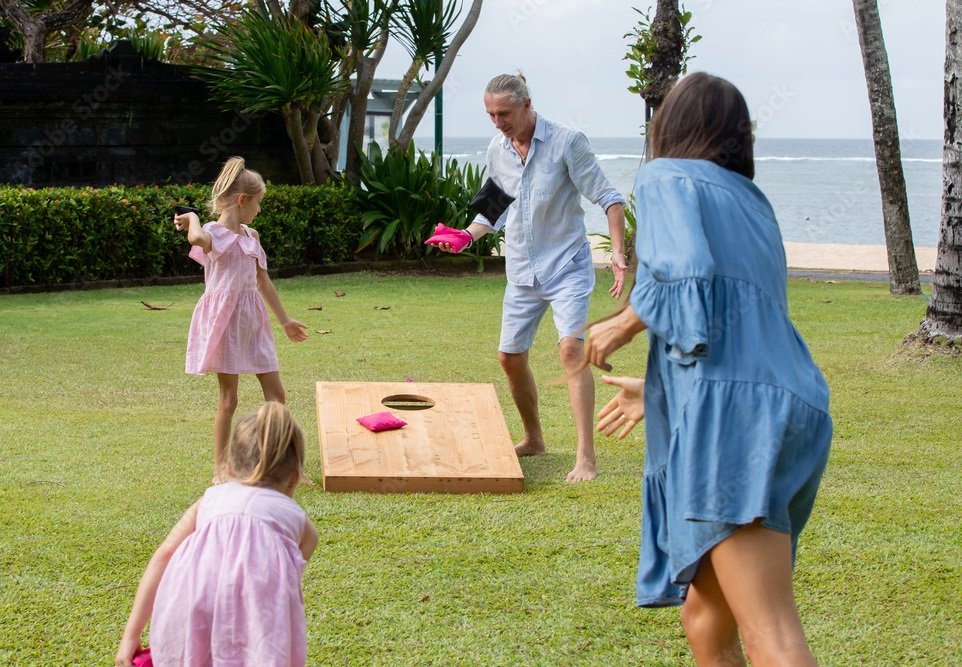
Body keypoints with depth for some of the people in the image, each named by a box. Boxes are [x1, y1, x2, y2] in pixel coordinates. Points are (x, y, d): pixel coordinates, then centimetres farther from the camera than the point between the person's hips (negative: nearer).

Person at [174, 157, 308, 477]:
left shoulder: (250, 236, 12)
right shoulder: (214, 233, -11)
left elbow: (263, 281, 21)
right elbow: (197, 238, -39)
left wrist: (284, 320, 25)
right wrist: (192, 218, -18)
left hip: (252, 320, 7)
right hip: (224, 318, -7)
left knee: (276, 393, 6)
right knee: (228, 397, -1)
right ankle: (220, 465, 11)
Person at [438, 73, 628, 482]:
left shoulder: (566, 142, -12)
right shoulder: (496, 152, 5)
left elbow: (608, 198, -11)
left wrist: (618, 253, -22)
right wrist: (466, 236, -1)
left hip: (566, 265, -6)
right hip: (522, 271, 6)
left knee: (572, 347, -22)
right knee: (510, 357, 10)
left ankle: (586, 458, -21)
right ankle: (533, 439, 33)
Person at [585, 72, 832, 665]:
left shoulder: (666, 178, 5)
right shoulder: (752, 202, 28)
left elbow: (686, 276, -15)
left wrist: (624, 325, 4)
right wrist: (657, 390, 42)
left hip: (732, 415, -8)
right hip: (791, 410, 8)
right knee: (706, 613, 19)